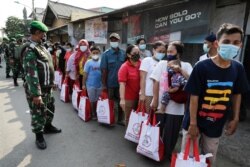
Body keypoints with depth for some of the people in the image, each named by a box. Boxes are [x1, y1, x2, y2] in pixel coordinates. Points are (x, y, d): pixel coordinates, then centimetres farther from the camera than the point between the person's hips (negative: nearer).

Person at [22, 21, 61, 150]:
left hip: (47, 87, 9)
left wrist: (52, 82, 20)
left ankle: (48, 127, 43)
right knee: (38, 113, 5)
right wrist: (36, 94, -26)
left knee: (50, 108, 22)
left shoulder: (40, 47, 11)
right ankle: (39, 136, 23)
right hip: (37, 90, -9)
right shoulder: (29, 50, -20)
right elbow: (31, 74, -25)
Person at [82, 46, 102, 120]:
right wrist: (83, 84, -2)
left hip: (100, 85, 2)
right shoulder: (88, 62, -3)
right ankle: (93, 114, 26)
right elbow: (85, 74, -2)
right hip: (90, 85, -1)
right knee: (92, 100, 10)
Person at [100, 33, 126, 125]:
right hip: (110, 83, -2)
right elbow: (104, 70, -8)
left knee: (120, 101, 13)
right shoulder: (106, 54, -6)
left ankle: (120, 119, 30)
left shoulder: (123, 53, 1)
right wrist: (104, 84, -9)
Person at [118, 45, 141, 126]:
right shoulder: (124, 67, -13)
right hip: (129, 97, -4)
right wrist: (122, 99, -26)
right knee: (129, 117, 10)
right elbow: (122, 84, -19)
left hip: (140, 96, 5)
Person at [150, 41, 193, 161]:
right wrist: (155, 100, -7)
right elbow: (156, 83, -3)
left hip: (176, 107, -1)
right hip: (160, 105, 1)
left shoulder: (186, 66, -1)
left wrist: (180, 70, -22)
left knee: (171, 134, 12)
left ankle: (168, 153, 37)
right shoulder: (162, 64, 0)